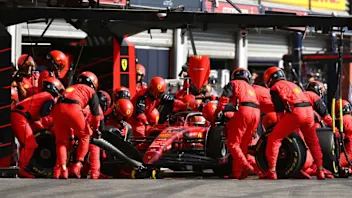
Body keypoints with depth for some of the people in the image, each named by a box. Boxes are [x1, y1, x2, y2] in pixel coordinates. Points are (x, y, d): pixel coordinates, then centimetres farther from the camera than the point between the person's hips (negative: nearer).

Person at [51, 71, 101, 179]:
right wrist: (95, 129, 33)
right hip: (73, 108, -4)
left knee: (61, 141, 14)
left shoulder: (71, 88, 39)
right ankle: (77, 164, 8)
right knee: (84, 136, 16)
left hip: (57, 109, 4)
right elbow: (96, 113, 18)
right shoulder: (91, 91, 24)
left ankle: (62, 169, 1)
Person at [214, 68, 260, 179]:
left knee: (233, 143, -8)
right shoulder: (251, 88, 36)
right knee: (243, 145, 11)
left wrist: (219, 111, 0)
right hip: (256, 113, 7)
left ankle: (245, 166, -28)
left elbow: (225, 97, -1)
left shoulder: (234, 83, 17)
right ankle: (236, 172, 9)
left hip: (243, 111, -7)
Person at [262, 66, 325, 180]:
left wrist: (281, 126, 13)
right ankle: (320, 171, 27)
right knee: (313, 142, 25)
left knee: (274, 139, 2)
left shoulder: (275, 88, 10)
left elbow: (280, 110, 3)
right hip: (309, 111, 7)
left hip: (296, 112, -7)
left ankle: (271, 171, -5)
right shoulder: (292, 84, 31)